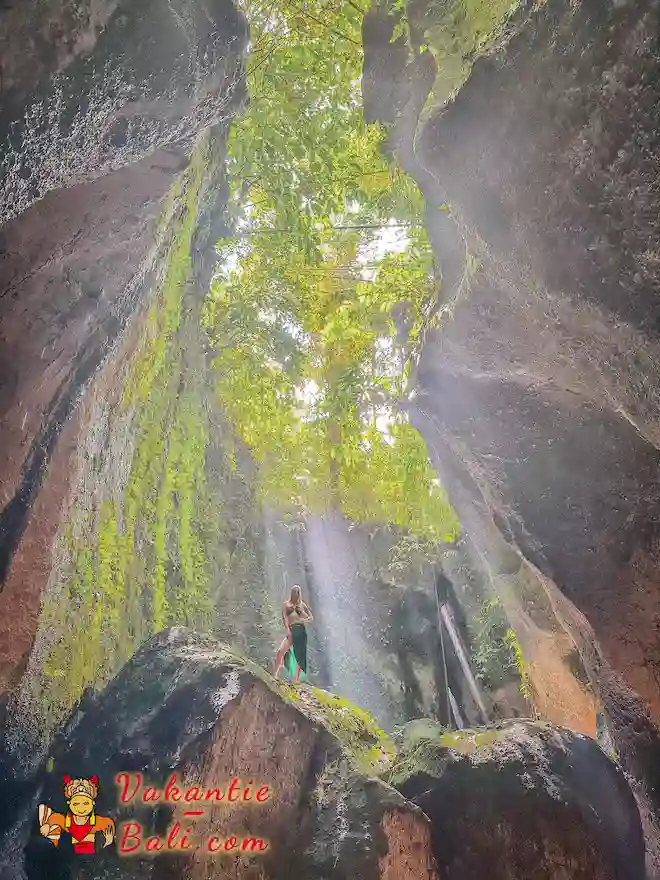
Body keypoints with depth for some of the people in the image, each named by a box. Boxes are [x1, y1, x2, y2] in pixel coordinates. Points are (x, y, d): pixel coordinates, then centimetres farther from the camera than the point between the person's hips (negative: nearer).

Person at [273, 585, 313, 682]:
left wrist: (301, 620, -5)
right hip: (291, 630, -1)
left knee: (300, 656, 2)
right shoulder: (286, 604, 11)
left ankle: (297, 679, 8)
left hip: (301, 630, 1)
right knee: (281, 651, -20)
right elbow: (284, 617, -1)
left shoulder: (302, 604, 13)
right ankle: (275, 674, -16)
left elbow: (311, 618, 12)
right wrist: (288, 630, -15)